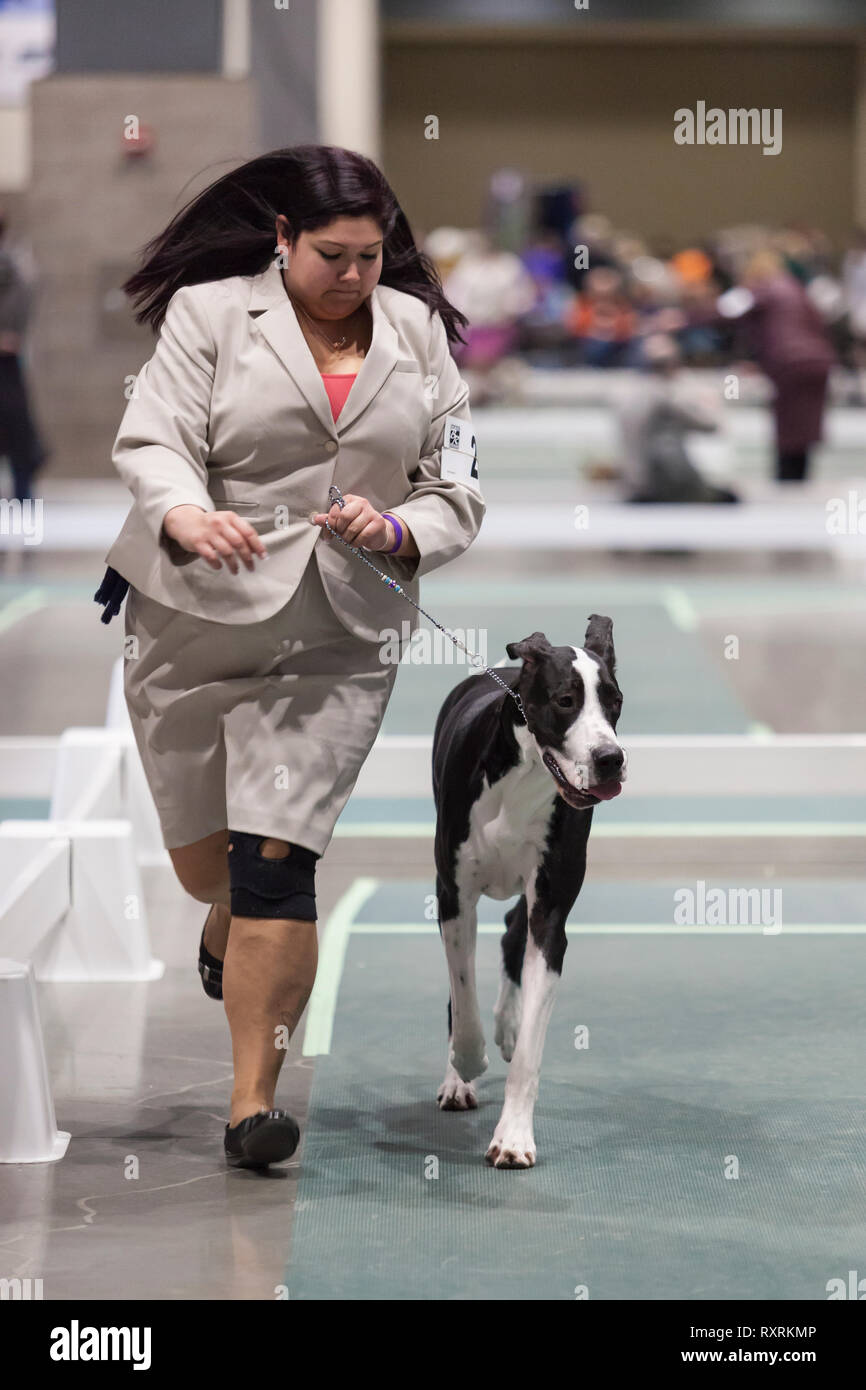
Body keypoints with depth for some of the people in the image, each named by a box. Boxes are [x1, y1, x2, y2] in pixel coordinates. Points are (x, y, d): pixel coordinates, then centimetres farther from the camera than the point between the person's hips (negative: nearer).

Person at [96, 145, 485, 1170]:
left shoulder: (418, 335, 8)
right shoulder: (209, 314, -1)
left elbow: (456, 493, 8)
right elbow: (152, 440, -14)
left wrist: (395, 530, -15)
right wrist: (187, 517, -36)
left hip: (339, 642, 0)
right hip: (195, 622, 0)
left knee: (277, 859, -11)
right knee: (204, 854, 15)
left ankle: (255, 1097, -4)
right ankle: (228, 921, 54)